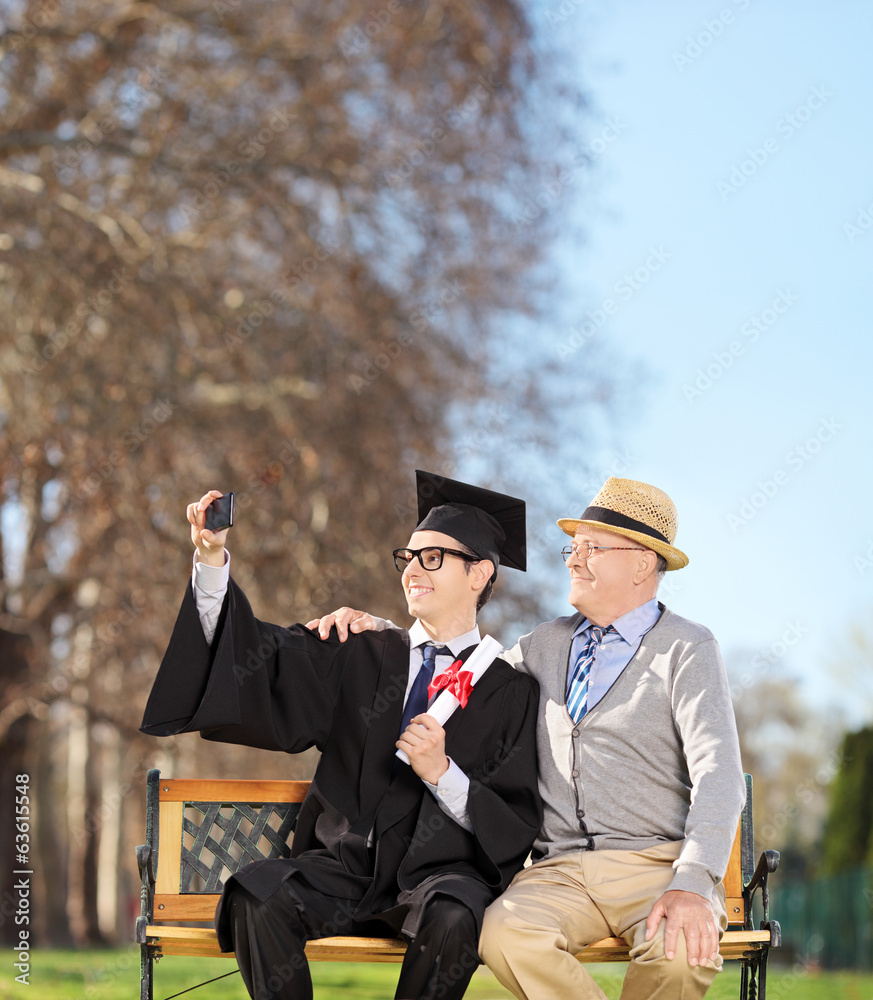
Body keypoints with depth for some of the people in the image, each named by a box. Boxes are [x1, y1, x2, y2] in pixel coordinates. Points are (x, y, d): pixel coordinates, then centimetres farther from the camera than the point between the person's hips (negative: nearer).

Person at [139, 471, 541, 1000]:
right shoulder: (360, 656, 13)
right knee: (256, 895, -28)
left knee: (454, 918, -37)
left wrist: (441, 773, -15)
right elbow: (260, 656, 0)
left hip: (439, 871, -2)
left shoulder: (511, 691, 5)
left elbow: (519, 826, 0)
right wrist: (212, 560, -12)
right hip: (343, 865, 2)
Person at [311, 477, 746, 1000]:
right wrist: (376, 629, 19)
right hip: (563, 869, 4)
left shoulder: (687, 649, 1)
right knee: (505, 932, -30)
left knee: (680, 948, -36)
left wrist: (692, 884, -26)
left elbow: (720, 778, -10)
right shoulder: (550, 644, 19)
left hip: (658, 864, -3)